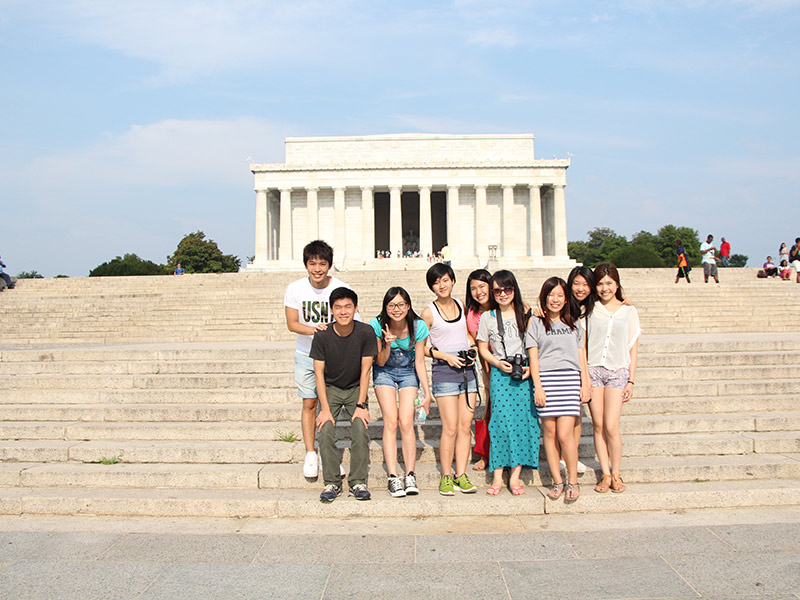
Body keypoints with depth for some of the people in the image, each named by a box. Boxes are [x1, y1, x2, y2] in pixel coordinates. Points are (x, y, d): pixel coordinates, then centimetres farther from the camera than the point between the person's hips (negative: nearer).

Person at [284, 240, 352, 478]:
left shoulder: (341, 289, -11)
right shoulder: (295, 289, -7)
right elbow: (292, 323, -8)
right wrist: (314, 329, -26)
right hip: (306, 354, 1)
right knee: (309, 403, 2)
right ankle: (310, 454, 13)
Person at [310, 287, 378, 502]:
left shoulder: (366, 332, -16)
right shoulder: (322, 336, -16)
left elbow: (365, 370, -11)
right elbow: (319, 373, -11)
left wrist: (361, 405, -14)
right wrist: (325, 409, -16)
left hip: (356, 389, 0)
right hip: (330, 389, 0)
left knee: (360, 430, -18)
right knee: (325, 432, -16)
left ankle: (358, 482, -3)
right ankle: (332, 482, -2)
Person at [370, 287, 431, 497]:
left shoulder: (418, 326, -18)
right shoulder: (377, 325, -20)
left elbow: (419, 362, -9)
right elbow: (380, 362, -11)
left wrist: (427, 392, -12)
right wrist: (388, 344, -30)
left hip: (408, 373, 0)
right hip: (384, 373, 0)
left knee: (406, 423, -12)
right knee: (391, 422, -14)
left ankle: (410, 476, -5)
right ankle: (393, 477, -12)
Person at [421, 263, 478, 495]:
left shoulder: (462, 305, 12)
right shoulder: (429, 312, -2)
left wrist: (472, 348, 6)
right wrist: (446, 356, -11)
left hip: (467, 368, 5)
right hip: (444, 371, -5)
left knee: (466, 425, 4)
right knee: (450, 427, -7)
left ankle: (461, 475, 12)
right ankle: (446, 477, 5)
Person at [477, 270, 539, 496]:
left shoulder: (525, 314, 7)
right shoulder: (487, 317, 7)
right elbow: (483, 348, 10)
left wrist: (530, 367, -6)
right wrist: (498, 363, -7)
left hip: (524, 373, 1)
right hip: (499, 374, 0)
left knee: (523, 419, -3)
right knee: (501, 420, -7)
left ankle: (515, 476, 6)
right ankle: (497, 476, 1)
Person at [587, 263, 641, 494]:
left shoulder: (629, 311, 8)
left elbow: (633, 348, 8)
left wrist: (631, 381, 3)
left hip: (617, 372, -1)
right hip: (592, 370, 1)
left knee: (611, 427, -8)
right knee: (598, 425, 2)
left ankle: (616, 475, 9)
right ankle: (605, 474, 13)